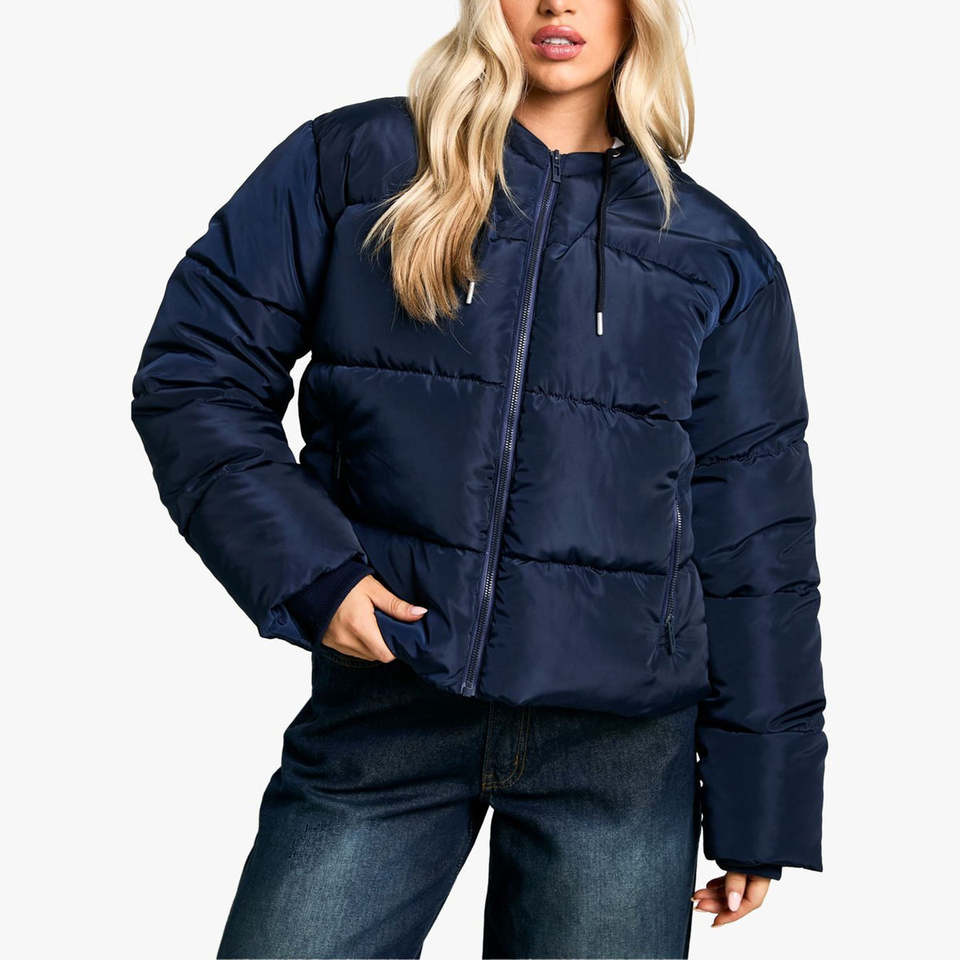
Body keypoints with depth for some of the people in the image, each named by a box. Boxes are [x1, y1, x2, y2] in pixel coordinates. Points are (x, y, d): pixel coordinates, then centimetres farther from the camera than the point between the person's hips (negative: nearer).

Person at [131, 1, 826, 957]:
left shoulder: (720, 258, 7)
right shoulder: (351, 162, 5)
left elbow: (754, 546, 8)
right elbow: (193, 369, 4)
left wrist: (759, 809, 7)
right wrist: (302, 565, -10)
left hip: (623, 743, 1)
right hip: (379, 705, 0)